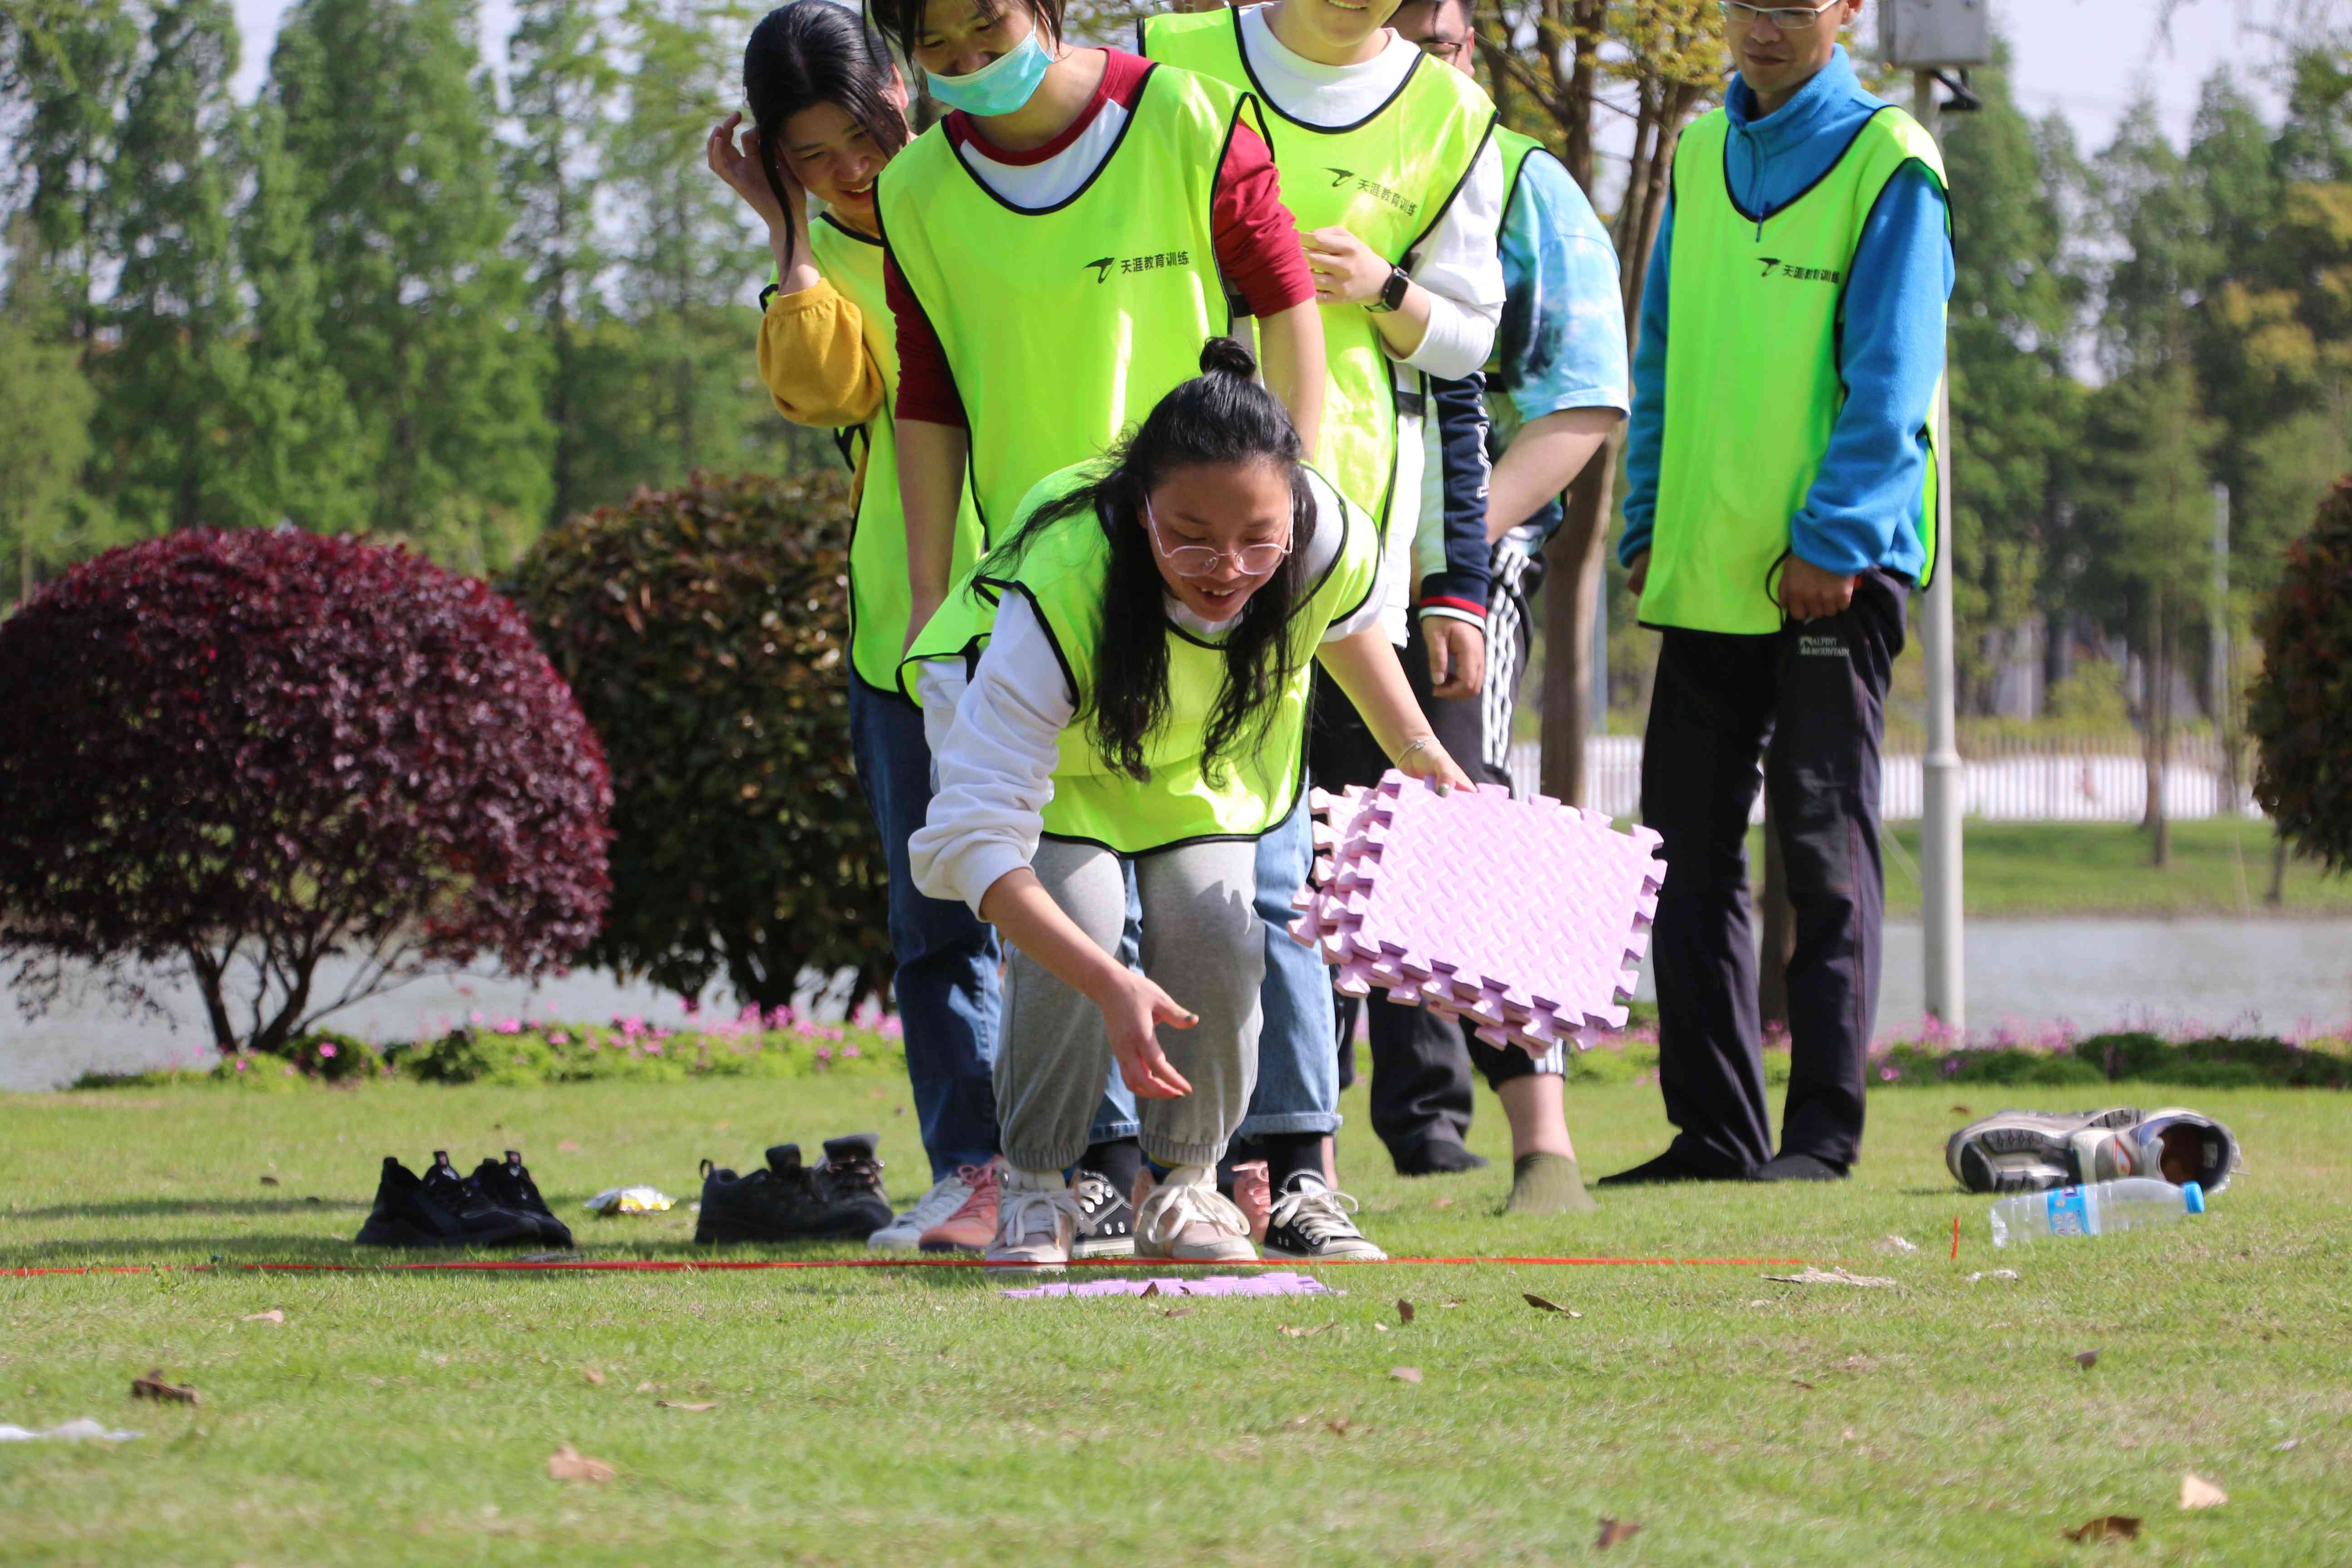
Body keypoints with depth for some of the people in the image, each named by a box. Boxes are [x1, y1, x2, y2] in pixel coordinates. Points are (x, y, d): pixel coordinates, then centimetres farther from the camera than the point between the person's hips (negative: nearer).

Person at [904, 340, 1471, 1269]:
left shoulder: (1330, 540, -33)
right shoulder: (1056, 593, -45)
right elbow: (975, 840, -46)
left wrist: (1421, 754, 4)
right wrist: (1110, 986, -55)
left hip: (1203, 748, 3)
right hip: (1028, 727, -3)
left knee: (1213, 932, -17)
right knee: (1078, 920, -25)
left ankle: (1186, 1183, 7)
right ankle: (1033, 1188, -2)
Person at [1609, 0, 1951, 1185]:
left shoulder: (1889, 163, -6)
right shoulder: (1701, 156, 13)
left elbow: (1893, 376, -11)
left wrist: (1833, 539, -17)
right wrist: (1648, 522, 12)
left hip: (1835, 568, -6)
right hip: (1708, 572, 6)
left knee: (1823, 846, -4)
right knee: (1689, 847, 6)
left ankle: (1824, 1128, 1)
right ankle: (1713, 1130, 11)